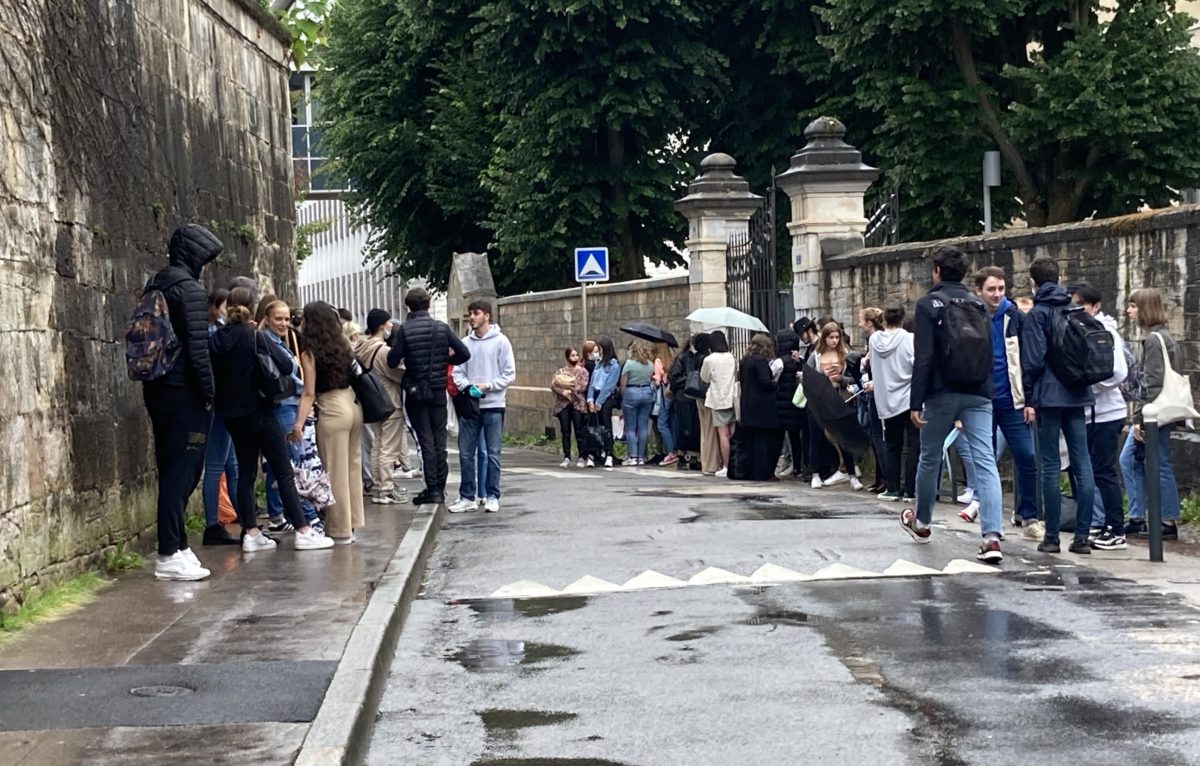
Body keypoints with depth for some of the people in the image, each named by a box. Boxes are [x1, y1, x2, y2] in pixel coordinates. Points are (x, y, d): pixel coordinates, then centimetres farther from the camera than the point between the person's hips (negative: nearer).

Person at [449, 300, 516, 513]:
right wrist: (468, 387, -10)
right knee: (466, 453, 4)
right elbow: (458, 372, 8)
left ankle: (492, 497, 7)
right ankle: (467, 497, 12)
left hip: (493, 404, -3)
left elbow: (509, 374, -3)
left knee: (492, 453, 1)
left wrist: (488, 386, -13)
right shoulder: (465, 343, 6)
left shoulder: (500, 342, -2)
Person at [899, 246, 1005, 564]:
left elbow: (923, 357, -12)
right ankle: (992, 536, -18)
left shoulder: (929, 304, -4)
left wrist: (915, 402, -11)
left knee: (929, 458, 16)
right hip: (978, 394, 3)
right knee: (985, 461, -6)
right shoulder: (978, 303, 11)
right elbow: (989, 353, 14)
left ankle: (921, 522, 35)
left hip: (942, 394, -3)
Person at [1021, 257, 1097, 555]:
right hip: (1077, 396, 5)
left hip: (1049, 396, -5)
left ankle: (1052, 536, -1)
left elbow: (1033, 360, -11)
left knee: (1050, 466, -1)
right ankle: (1082, 536, 2)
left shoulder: (1037, 314, -6)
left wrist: (1029, 399, -6)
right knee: (1082, 464, 4)